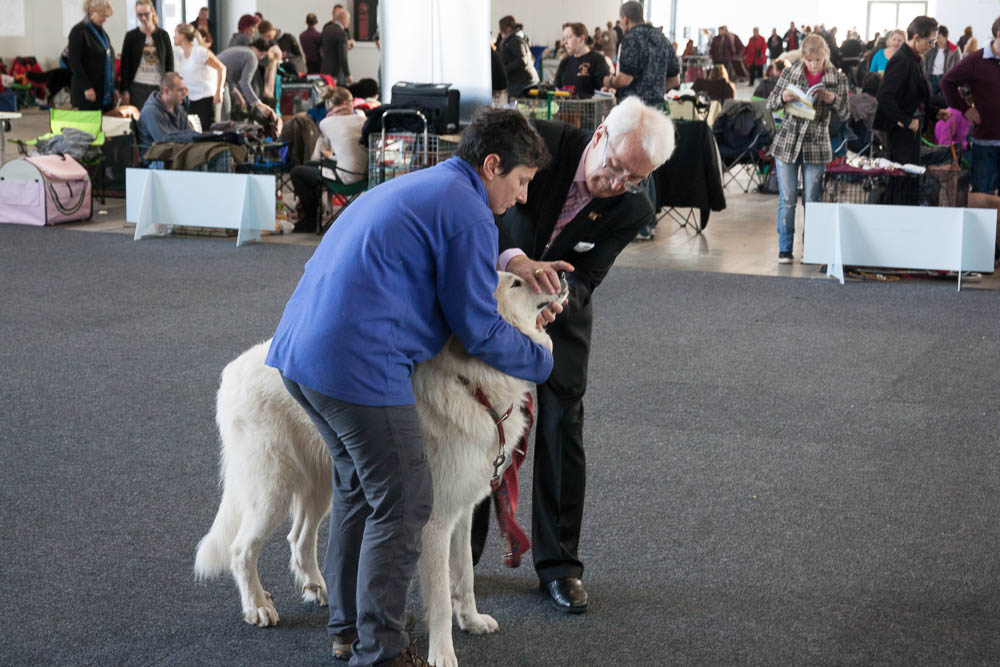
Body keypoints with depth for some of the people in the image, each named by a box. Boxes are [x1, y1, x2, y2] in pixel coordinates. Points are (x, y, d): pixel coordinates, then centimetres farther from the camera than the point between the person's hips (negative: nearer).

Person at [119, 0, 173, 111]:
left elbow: (170, 63, 9)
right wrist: (125, 90, -4)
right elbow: (125, 64, 3)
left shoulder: (163, 35, 7)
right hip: (138, 86, -1)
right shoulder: (131, 36, 3)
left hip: (159, 87, 1)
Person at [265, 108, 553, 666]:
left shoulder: (412, 187, 23)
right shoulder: (468, 213, -6)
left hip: (298, 350, 10)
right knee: (403, 503, 1)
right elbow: (479, 330, -5)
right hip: (359, 368, -10)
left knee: (359, 485, 23)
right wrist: (543, 362, 11)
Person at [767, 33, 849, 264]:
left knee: (812, 200, 4)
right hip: (787, 143, 0)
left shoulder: (837, 79, 0)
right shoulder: (789, 73, 1)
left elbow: (844, 115, 1)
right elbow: (770, 104, 6)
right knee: (787, 198, 1)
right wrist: (783, 98, -16)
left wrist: (833, 100, -18)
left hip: (816, 145, 0)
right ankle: (785, 249, 8)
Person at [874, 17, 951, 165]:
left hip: (912, 129, 10)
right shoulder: (901, 61, -16)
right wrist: (905, 121, -22)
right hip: (900, 131, -10)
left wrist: (935, 112, 10)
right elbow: (885, 96, -24)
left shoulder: (913, 60, 12)